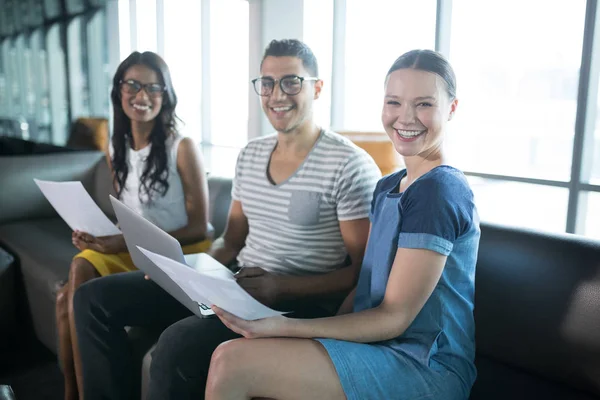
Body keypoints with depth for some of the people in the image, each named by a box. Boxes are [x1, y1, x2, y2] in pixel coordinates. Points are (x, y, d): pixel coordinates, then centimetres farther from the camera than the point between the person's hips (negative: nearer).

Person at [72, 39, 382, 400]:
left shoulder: (351, 165, -11)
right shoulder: (250, 154, 11)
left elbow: (362, 272, -12)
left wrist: (281, 287, -24)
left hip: (299, 303, -7)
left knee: (181, 342, -34)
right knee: (94, 299, 3)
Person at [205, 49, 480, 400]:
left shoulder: (440, 191, -16)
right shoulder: (387, 186, 12)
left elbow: (394, 318, -17)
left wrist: (278, 326, -21)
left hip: (424, 368, -7)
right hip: (377, 343, 7)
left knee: (231, 364, -19)